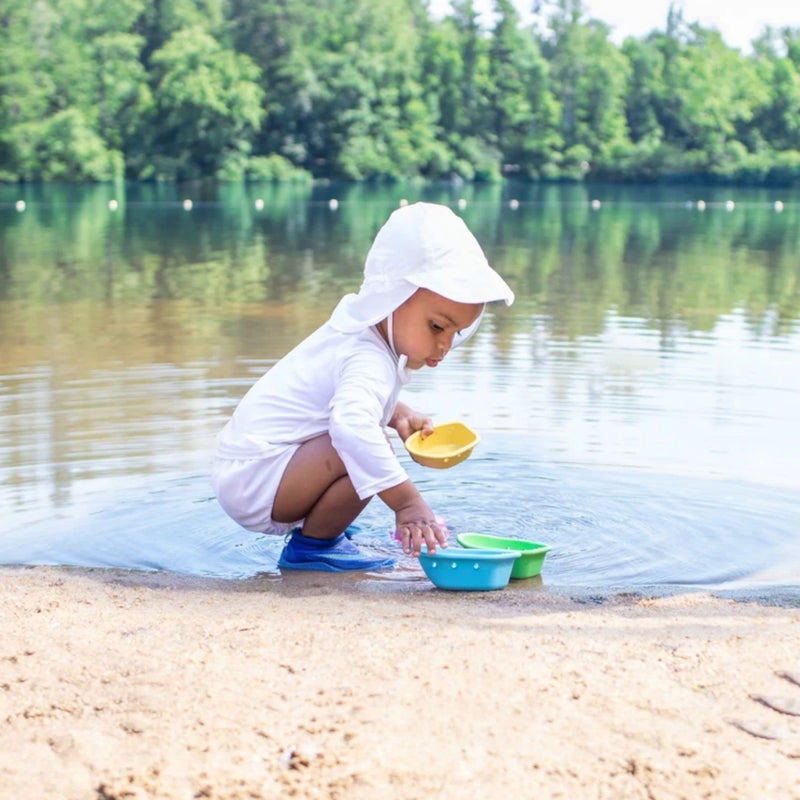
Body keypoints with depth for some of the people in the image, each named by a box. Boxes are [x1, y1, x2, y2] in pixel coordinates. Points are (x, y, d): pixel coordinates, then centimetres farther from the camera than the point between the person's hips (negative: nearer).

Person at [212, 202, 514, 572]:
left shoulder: (360, 330, 8)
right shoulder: (369, 362, -25)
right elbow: (352, 425, -46)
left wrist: (399, 413, 15)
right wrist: (407, 502, -50)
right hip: (254, 482, -10)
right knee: (362, 452, -30)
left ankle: (318, 528, 20)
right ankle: (312, 545, -11)